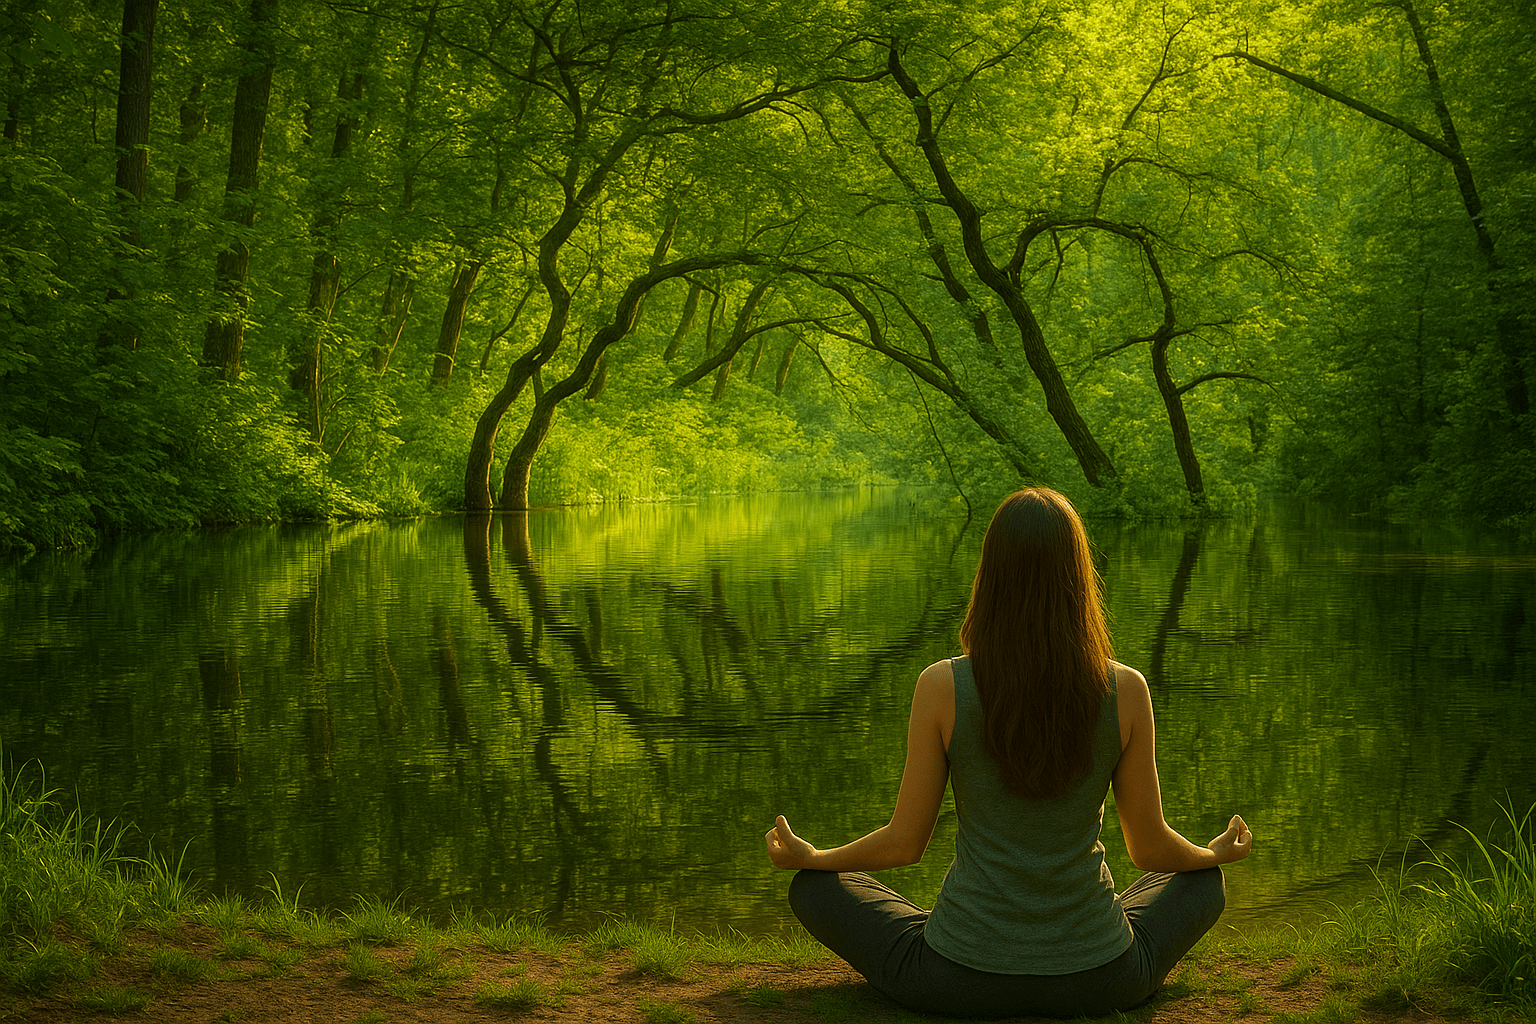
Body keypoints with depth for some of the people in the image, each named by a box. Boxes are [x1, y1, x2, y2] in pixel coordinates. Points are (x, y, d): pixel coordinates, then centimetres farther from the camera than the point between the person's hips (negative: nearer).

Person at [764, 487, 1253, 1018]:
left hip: (959, 983, -1)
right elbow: (1150, 847, -1)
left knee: (814, 888, 22)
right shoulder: (1126, 691, -12)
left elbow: (905, 842, -6)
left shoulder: (941, 687, -15)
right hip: (1097, 983, 2)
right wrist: (1216, 853, 22)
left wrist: (807, 857, 15)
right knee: (1203, 883, 30)